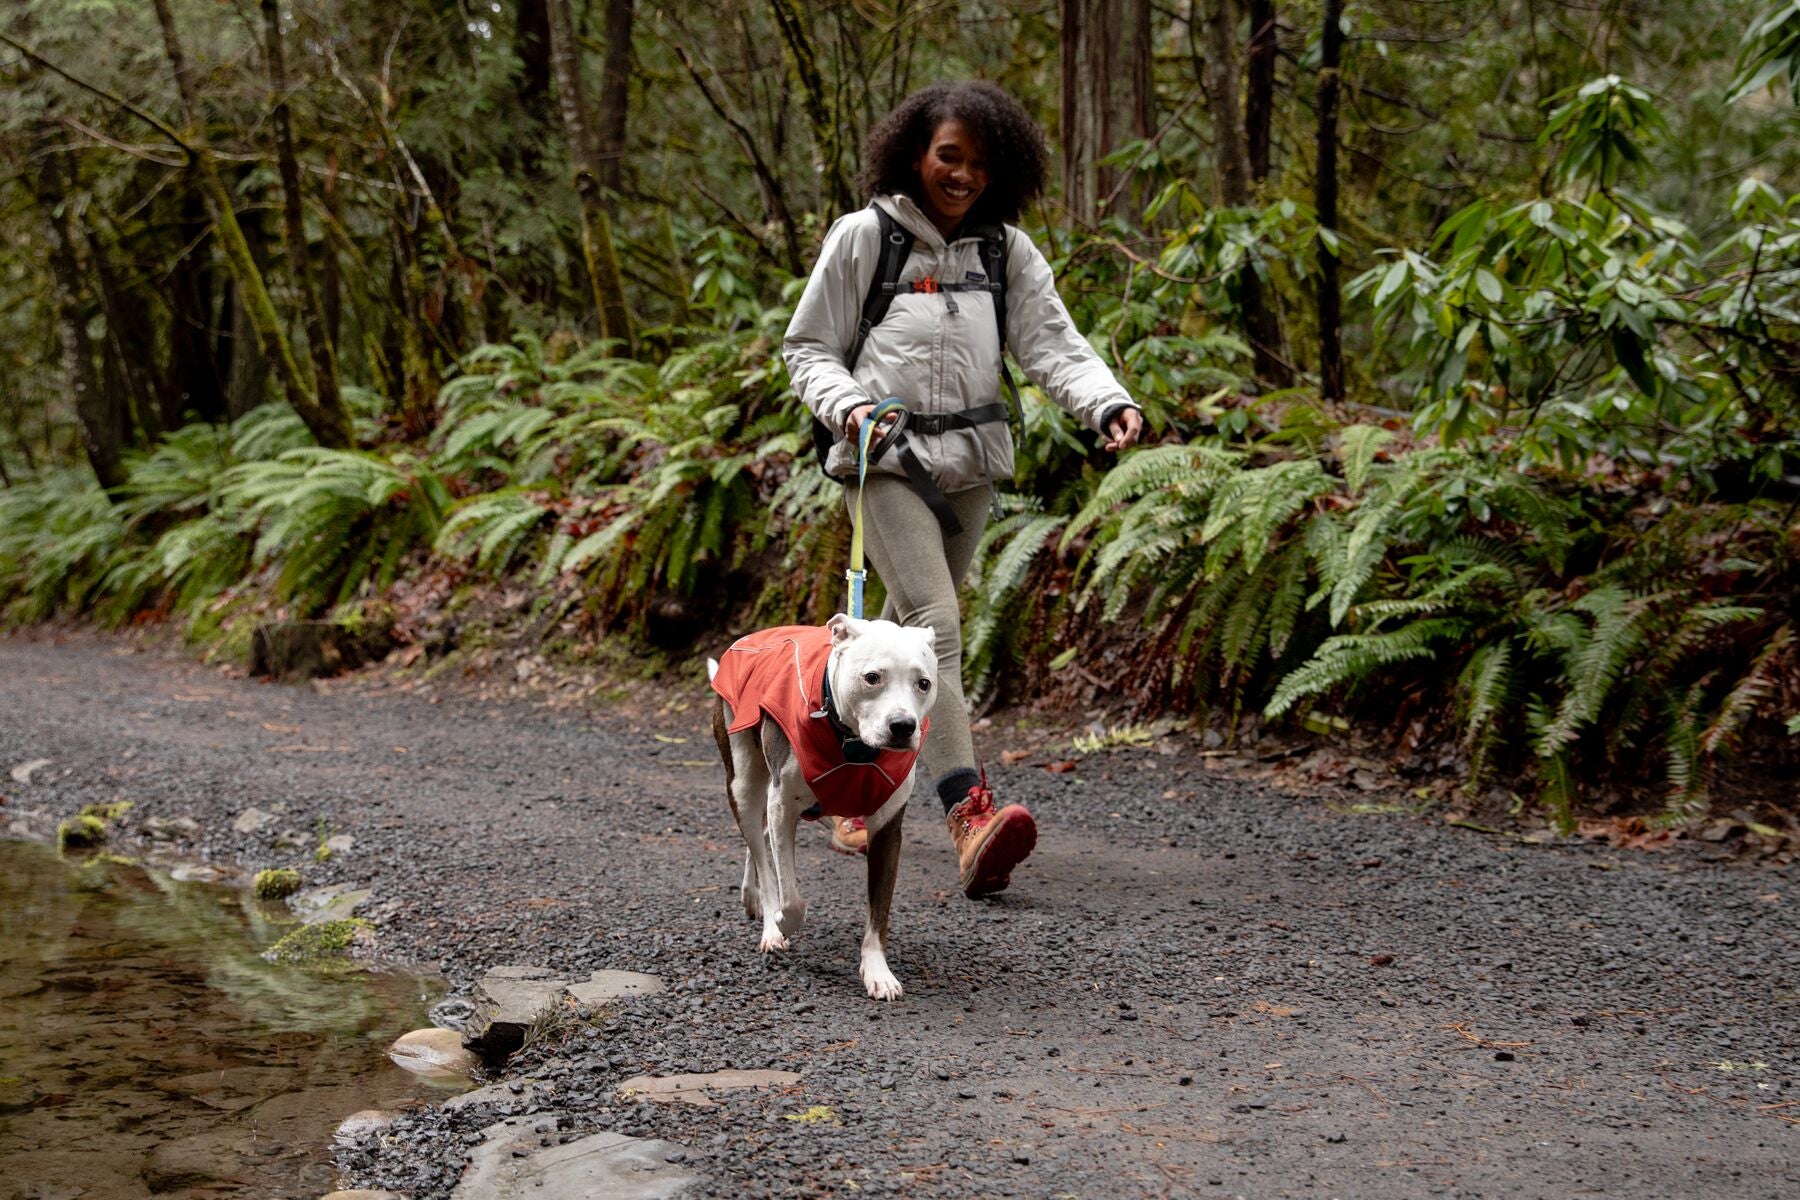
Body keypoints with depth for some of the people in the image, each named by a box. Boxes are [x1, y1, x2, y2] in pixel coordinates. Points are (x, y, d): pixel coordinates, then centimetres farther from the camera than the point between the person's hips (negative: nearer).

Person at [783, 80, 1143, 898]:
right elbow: (808, 348, 3)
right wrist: (846, 406, -17)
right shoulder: (864, 237, -1)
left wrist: (1109, 404, -21)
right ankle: (970, 814, -31)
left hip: (970, 461, 5)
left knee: (909, 629, 13)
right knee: (933, 621, -20)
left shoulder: (1005, 249, 9)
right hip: (886, 459, -5)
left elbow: (1051, 342, -2)